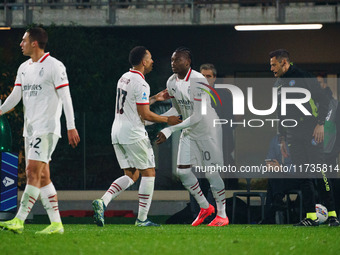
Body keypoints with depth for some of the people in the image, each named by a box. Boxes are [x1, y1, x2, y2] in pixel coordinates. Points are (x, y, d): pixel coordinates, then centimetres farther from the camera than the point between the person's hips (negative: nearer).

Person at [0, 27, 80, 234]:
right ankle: (56, 223, 9)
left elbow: (65, 97, -10)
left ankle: (19, 221, -19)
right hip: (30, 128, 8)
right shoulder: (24, 68, 14)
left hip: (47, 128, -8)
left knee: (33, 172, -14)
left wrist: (71, 127, -14)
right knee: (42, 176, 6)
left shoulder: (54, 66, -8)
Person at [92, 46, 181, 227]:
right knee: (148, 173, 3)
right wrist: (167, 120, -3)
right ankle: (142, 219, 2)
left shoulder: (124, 78, 14)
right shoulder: (140, 84, -15)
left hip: (117, 132, 9)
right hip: (133, 134, -9)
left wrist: (155, 98, 28)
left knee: (131, 175, 12)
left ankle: (102, 202, -7)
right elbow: (145, 114, -16)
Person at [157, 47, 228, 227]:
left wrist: (169, 130, -32)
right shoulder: (171, 82, -2)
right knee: (182, 171, 0)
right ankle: (205, 207, 19)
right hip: (188, 132, 7)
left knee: (211, 173, -4)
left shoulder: (198, 81, -27)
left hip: (208, 130, -7)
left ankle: (222, 215, 11)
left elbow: (197, 116, -30)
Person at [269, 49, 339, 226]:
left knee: (319, 172, -10)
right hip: (293, 136, 7)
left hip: (311, 132, -7)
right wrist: (282, 139, 19)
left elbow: (323, 100, -8)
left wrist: (320, 124, -15)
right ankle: (311, 217, 4)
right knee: (302, 177, 3)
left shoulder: (303, 77, -6)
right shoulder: (278, 84, 16)